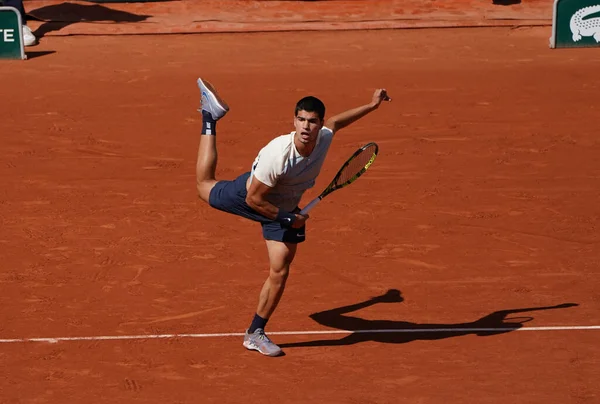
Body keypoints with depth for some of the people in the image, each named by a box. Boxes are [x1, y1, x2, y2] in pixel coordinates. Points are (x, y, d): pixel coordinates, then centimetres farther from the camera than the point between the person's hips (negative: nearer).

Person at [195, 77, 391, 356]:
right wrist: (287, 219, -25)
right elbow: (254, 198, -31)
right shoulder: (277, 155, -42)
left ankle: (255, 334, 12)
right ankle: (209, 119, 42)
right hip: (249, 195, -4)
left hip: (285, 207, 4)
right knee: (205, 186, 24)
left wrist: (371, 106, 7)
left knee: (279, 273, -5)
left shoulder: (323, 138, -26)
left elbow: (336, 121, 2)